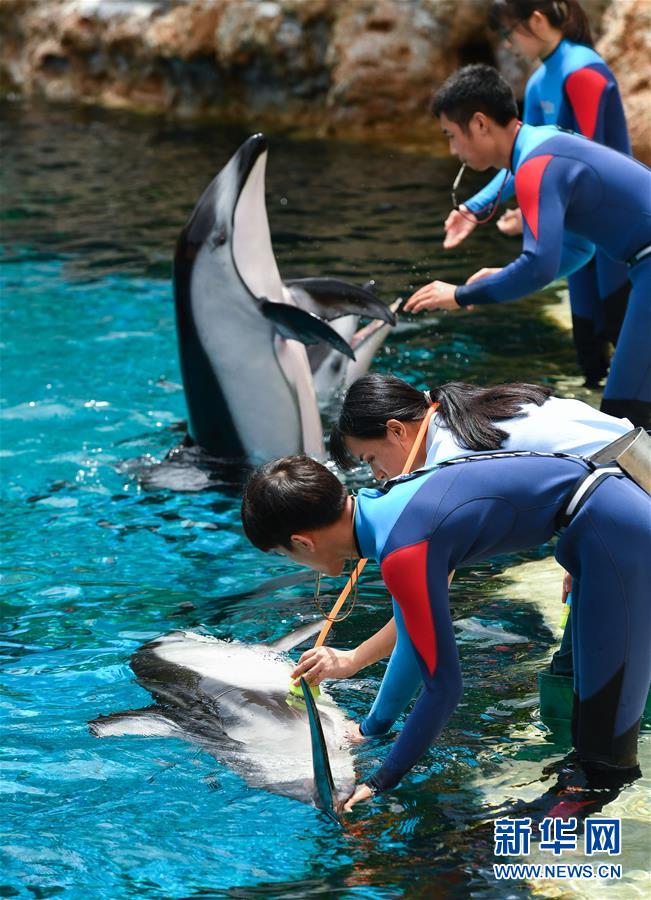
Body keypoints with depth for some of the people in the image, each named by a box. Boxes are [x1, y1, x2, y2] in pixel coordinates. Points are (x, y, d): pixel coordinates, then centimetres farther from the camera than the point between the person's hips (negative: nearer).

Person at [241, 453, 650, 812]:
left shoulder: (403, 553, -22)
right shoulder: (387, 502, 6)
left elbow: (443, 686, -16)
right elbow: (419, 636, 20)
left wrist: (381, 782, -7)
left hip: (615, 535, -9)